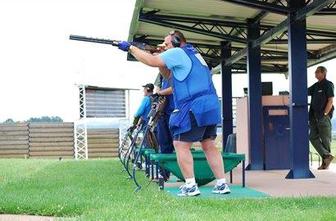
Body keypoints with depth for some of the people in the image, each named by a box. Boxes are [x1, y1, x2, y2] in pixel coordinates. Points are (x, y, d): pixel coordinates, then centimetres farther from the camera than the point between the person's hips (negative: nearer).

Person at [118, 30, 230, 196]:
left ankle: (190, 186, -7)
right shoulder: (192, 54, 24)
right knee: (209, 146, 10)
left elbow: (152, 61, -12)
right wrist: (160, 57, 15)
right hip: (211, 106, 9)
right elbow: (168, 75, 26)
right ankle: (222, 184, 8)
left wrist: (130, 48, -4)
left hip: (194, 107, -9)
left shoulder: (178, 53, -4)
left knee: (181, 145, -3)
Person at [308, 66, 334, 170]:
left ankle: (326, 161, 4)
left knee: (325, 139, -1)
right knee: (313, 137, 1)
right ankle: (327, 156, 0)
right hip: (314, 116, 8)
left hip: (324, 117, -8)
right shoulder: (315, 86, 16)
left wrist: (324, 114, -17)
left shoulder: (328, 85, -5)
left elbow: (330, 101, -10)